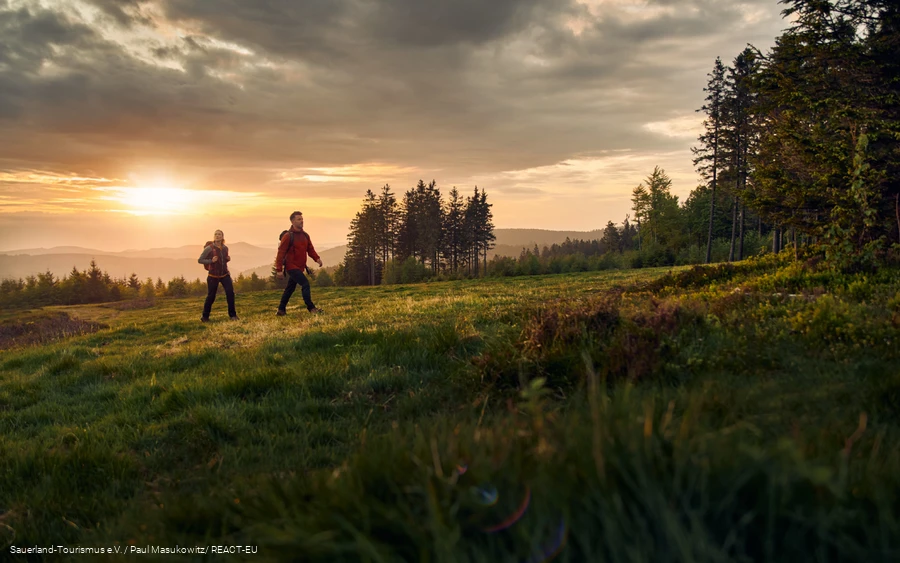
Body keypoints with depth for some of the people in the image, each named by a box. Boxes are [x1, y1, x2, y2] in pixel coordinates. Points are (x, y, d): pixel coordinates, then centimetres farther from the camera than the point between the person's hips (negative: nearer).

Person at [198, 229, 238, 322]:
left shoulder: (225, 248, 3)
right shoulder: (209, 248, -11)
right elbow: (200, 260, -7)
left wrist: (228, 259, -2)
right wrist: (211, 261, -22)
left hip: (225, 274, 3)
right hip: (213, 276, -3)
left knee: (230, 292, -17)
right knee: (211, 296, 4)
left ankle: (232, 315, -7)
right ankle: (205, 316, 24)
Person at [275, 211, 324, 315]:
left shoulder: (305, 235, 10)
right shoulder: (288, 236, -12)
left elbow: (310, 249, 9)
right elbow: (281, 253, -13)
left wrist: (317, 258, -12)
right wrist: (279, 270, -16)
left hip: (300, 267, 8)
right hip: (292, 266, -8)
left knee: (290, 289, 15)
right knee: (305, 284, -17)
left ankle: (281, 310, 25)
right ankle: (311, 307, -13)